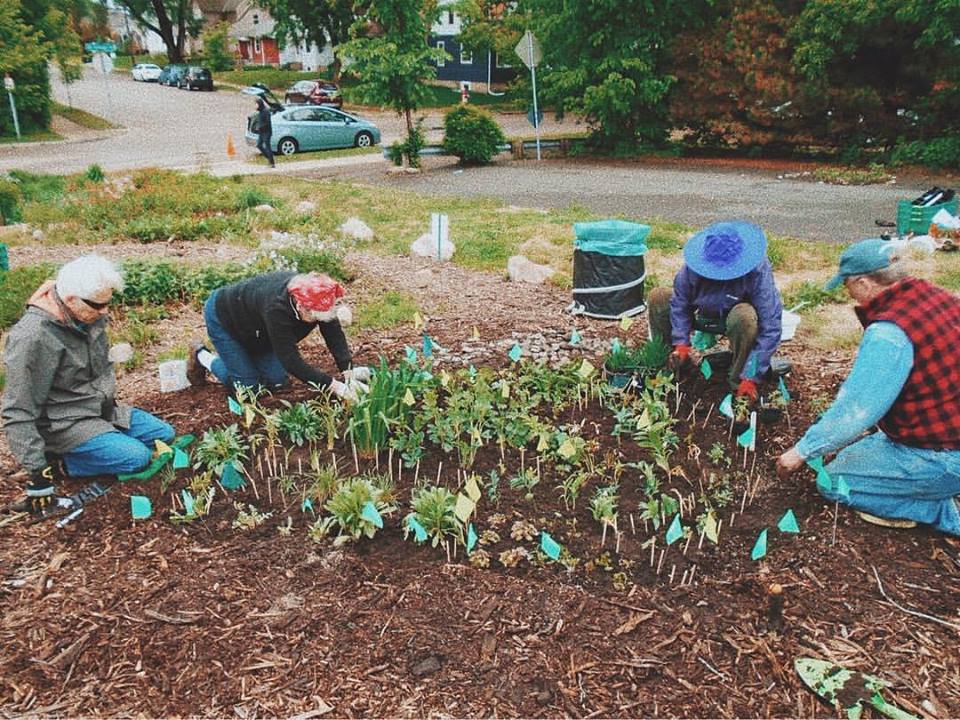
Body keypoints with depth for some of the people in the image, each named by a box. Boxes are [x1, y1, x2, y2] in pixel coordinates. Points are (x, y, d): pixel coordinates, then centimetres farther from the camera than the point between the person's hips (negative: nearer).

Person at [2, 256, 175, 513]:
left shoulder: (89, 315, -5)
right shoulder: (32, 338, -28)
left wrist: (111, 402, 22)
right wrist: (38, 471, -24)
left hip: (102, 408, 9)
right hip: (65, 424, -9)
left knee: (164, 434, 8)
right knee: (138, 457, -21)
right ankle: (59, 463, -5)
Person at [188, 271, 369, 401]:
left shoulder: (319, 301, -27)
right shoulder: (276, 308, -44)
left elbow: (335, 335, -20)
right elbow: (291, 361, -42)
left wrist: (348, 371, -35)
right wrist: (335, 386, -44)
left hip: (255, 329, 7)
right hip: (221, 316, -6)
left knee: (277, 380, -1)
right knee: (248, 385, -7)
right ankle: (203, 357, 14)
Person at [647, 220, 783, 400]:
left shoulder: (758, 271, -33)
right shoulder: (694, 264, -24)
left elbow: (770, 328, -32)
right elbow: (680, 302, -9)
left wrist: (751, 377, -33)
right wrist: (681, 343, -21)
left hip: (738, 321, -4)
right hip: (707, 316, 4)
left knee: (744, 316, -40)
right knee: (657, 297, -13)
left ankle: (738, 380, -20)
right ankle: (667, 364, 1)